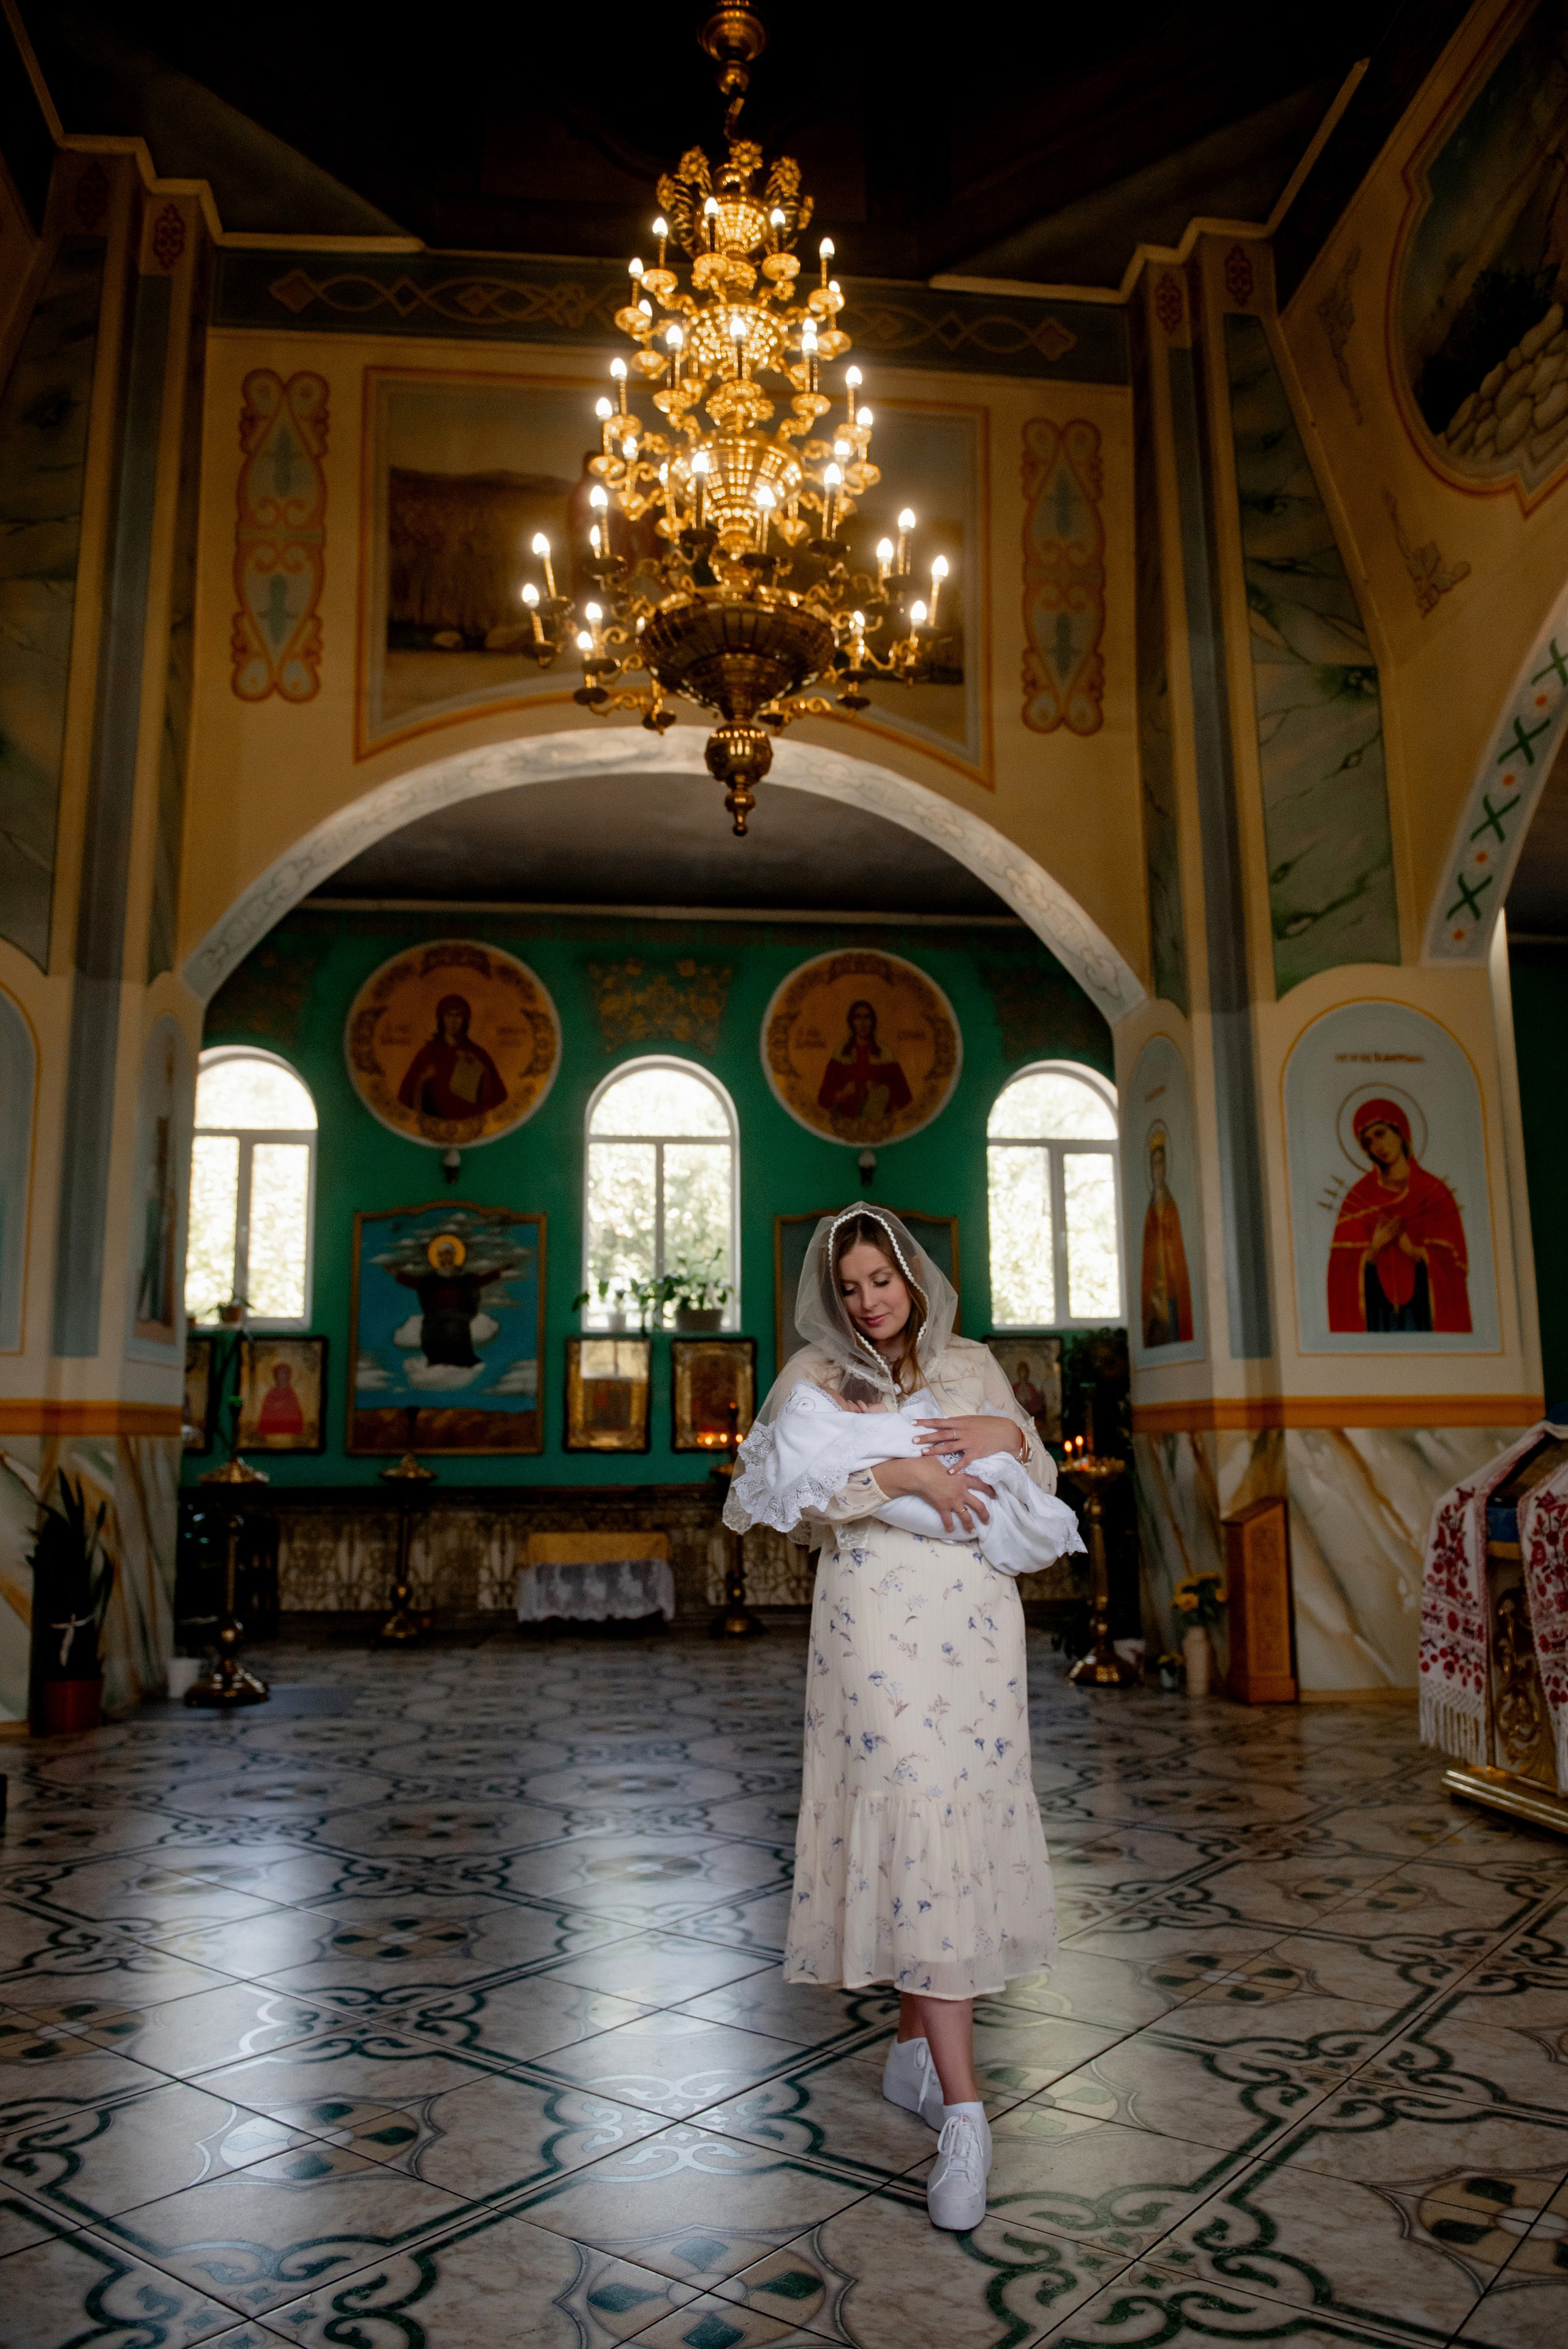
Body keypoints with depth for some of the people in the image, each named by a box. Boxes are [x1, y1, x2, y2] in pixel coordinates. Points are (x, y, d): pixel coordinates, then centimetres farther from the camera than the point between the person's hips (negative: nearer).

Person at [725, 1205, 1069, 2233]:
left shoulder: (974, 1366, 13)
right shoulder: (813, 1375, 4)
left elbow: (1044, 1481, 18)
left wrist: (1010, 1435, -5)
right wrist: (898, 1474, -17)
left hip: (978, 1614, 4)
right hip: (877, 1614, -4)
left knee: (967, 1818, 6)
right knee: (916, 1817, -10)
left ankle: (914, 2048, 26)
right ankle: (962, 2110, -5)